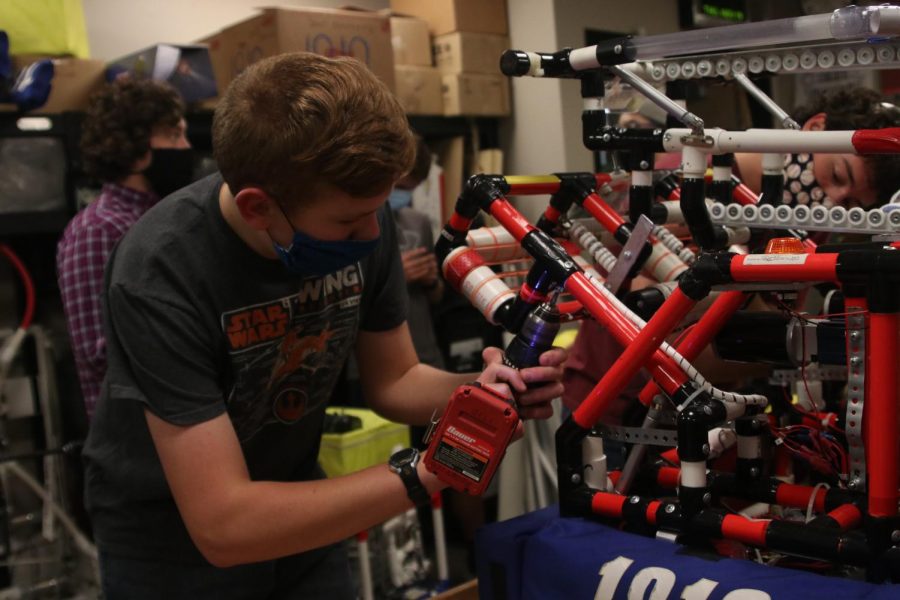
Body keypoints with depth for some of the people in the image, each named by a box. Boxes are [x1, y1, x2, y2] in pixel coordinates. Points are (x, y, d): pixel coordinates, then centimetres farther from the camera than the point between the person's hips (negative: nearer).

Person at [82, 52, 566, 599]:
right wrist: (424, 473, -33)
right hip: (173, 534, -4)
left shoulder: (360, 219, -19)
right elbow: (224, 525, -33)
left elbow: (392, 381, -5)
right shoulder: (163, 274, -33)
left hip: (294, 505, 4)